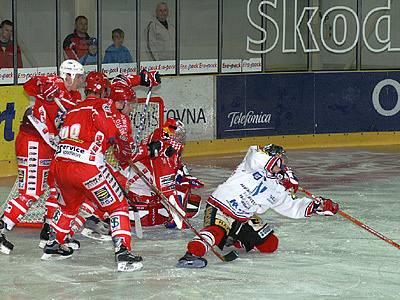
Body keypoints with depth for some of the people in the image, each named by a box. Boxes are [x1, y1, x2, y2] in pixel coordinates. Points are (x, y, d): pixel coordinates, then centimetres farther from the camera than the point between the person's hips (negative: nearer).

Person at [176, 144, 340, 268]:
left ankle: (231, 239, 21)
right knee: (217, 230, -37)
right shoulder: (253, 166, -7)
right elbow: (255, 156, -30)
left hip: (244, 219, 8)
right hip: (221, 206, -8)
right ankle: (192, 254, -52)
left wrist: (317, 206, 5)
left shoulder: (277, 191, 13)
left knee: (269, 245, 6)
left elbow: (292, 207, 17)